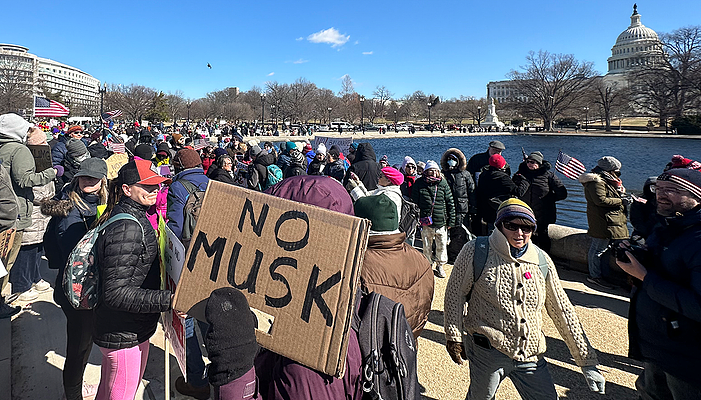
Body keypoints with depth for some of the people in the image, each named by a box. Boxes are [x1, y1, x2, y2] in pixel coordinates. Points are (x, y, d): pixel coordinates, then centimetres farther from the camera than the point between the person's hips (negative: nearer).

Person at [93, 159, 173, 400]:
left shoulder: (137, 218, 7)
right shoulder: (126, 229, -26)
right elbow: (116, 293, -30)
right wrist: (167, 300, -35)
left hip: (134, 329, 10)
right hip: (123, 335, -10)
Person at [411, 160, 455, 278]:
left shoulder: (443, 183, 3)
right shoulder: (419, 183, 0)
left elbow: (450, 203, 6)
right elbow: (414, 202, 3)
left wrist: (451, 220, 4)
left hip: (441, 223, 1)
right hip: (426, 223, -1)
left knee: (442, 246, 9)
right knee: (427, 246, 10)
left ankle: (440, 265, 27)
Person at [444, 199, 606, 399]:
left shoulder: (542, 261, 1)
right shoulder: (476, 252, -9)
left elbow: (563, 312, 6)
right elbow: (455, 293, 0)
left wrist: (588, 363, 7)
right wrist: (454, 336, -4)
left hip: (531, 356, 3)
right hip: (486, 352, -3)